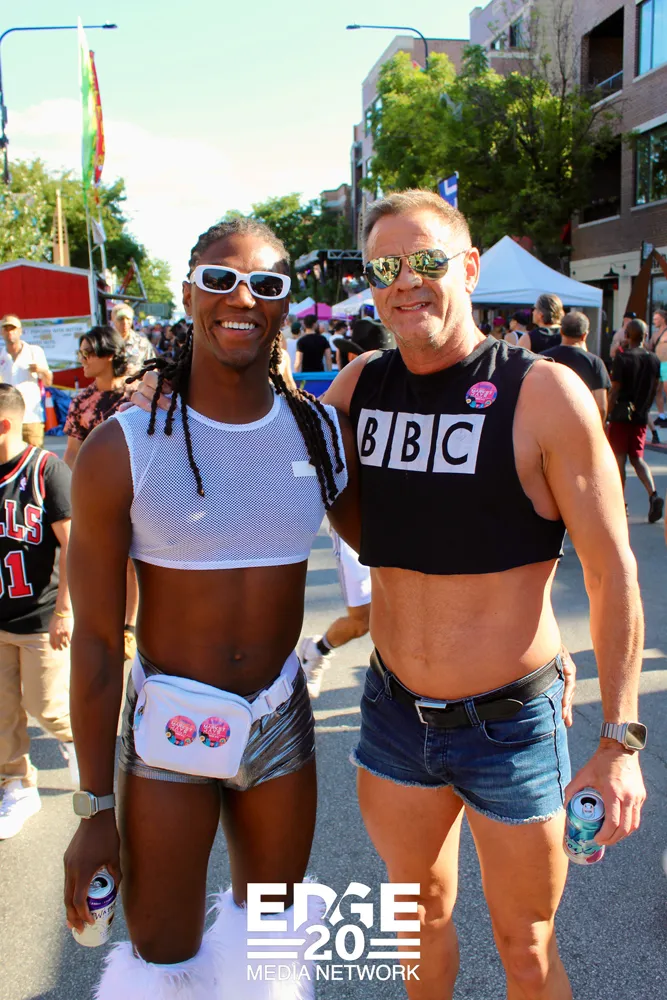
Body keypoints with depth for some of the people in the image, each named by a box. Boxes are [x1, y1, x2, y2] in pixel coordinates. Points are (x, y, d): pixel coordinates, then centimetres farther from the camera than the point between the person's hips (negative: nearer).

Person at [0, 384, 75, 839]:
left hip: (42, 617, -5)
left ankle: (73, 737, 36)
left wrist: (64, 610, -15)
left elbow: (71, 543, -14)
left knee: (46, 706, 4)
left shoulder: (47, 469, -14)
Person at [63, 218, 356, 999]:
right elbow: (95, 640, -12)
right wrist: (95, 809, -8)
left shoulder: (321, 432, -7)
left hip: (282, 716, 3)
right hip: (169, 723, -3)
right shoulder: (122, 450, -16)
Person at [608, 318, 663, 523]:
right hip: (641, 417, 5)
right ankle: (653, 495, -7)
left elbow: (615, 390, -13)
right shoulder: (654, 360, 2)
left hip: (621, 415, -5)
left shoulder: (622, 358, -12)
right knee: (637, 458, 13)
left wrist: (606, 415, -8)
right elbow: (655, 390, 8)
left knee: (619, 459, 4)